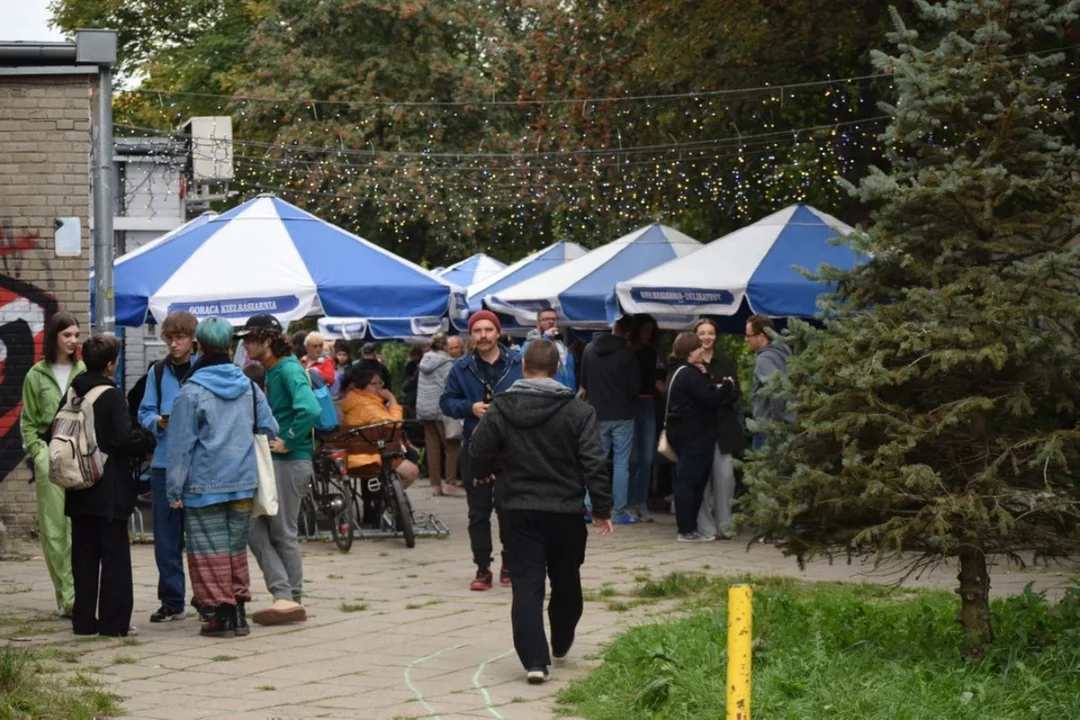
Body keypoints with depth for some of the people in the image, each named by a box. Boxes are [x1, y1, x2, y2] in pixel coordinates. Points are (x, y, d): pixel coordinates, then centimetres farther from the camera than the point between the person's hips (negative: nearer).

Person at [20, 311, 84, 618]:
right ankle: (66, 596, 6)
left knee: (79, 527, -7)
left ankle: (73, 596, -5)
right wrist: (37, 453, -1)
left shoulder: (84, 373, 6)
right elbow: (28, 421, 11)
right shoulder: (37, 375, 8)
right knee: (53, 528, 0)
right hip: (48, 454, 1)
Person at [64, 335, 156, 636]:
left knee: (83, 556, 11)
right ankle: (114, 621, -1)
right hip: (110, 490, -6)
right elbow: (124, 439, -20)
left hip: (79, 489, 6)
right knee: (115, 557, 0)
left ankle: (83, 620, 12)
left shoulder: (73, 393, 6)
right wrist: (150, 442, -4)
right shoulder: (112, 396, -13)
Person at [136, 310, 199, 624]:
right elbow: (145, 413, 10)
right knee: (166, 537, 5)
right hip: (164, 462, 3)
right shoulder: (158, 372, 10)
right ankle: (172, 601, 12)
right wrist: (159, 421, -10)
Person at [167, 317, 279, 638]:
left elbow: (181, 444, -9)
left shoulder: (191, 392, -9)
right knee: (236, 545, 13)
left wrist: (175, 490, -5)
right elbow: (269, 429, 9)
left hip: (205, 485, -5)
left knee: (210, 549, 1)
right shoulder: (248, 386, 5)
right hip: (243, 480, 5)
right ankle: (238, 610, 14)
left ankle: (221, 612, -1)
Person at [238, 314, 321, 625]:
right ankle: (285, 595, 4)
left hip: (289, 461, -9)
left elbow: (310, 410, -30)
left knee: (283, 534, -1)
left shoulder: (289, 370, -14)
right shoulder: (271, 372, 14)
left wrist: (288, 442, -21)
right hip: (273, 461, 9)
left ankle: (291, 598, 8)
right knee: (256, 529, 5)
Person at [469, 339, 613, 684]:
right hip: (566, 511, 0)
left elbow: (479, 452, 0)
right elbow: (594, 463, -9)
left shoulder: (500, 409, -5)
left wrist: (484, 473, 24)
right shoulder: (578, 411, -6)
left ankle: (535, 660, -15)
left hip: (520, 511, 0)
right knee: (566, 582, 20)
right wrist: (602, 508, -1)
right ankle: (561, 645, 38)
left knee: (526, 584, -2)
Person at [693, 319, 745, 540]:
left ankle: (724, 524, 7)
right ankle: (705, 527, 5)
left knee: (725, 475, -3)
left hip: (723, 425, 2)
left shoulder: (726, 361, 9)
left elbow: (735, 393, 2)